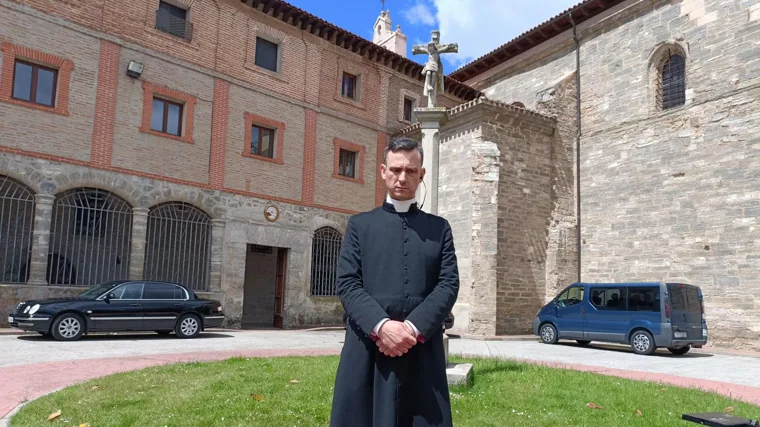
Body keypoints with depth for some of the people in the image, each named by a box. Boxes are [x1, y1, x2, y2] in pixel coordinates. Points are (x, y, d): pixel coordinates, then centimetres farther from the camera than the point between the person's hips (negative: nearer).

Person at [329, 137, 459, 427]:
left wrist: (414, 328, -12)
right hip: (368, 348, 0)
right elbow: (347, 283, 0)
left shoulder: (439, 228, 14)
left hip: (423, 349, 1)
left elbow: (449, 284, 2)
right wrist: (381, 326, -15)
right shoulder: (359, 224, 12)